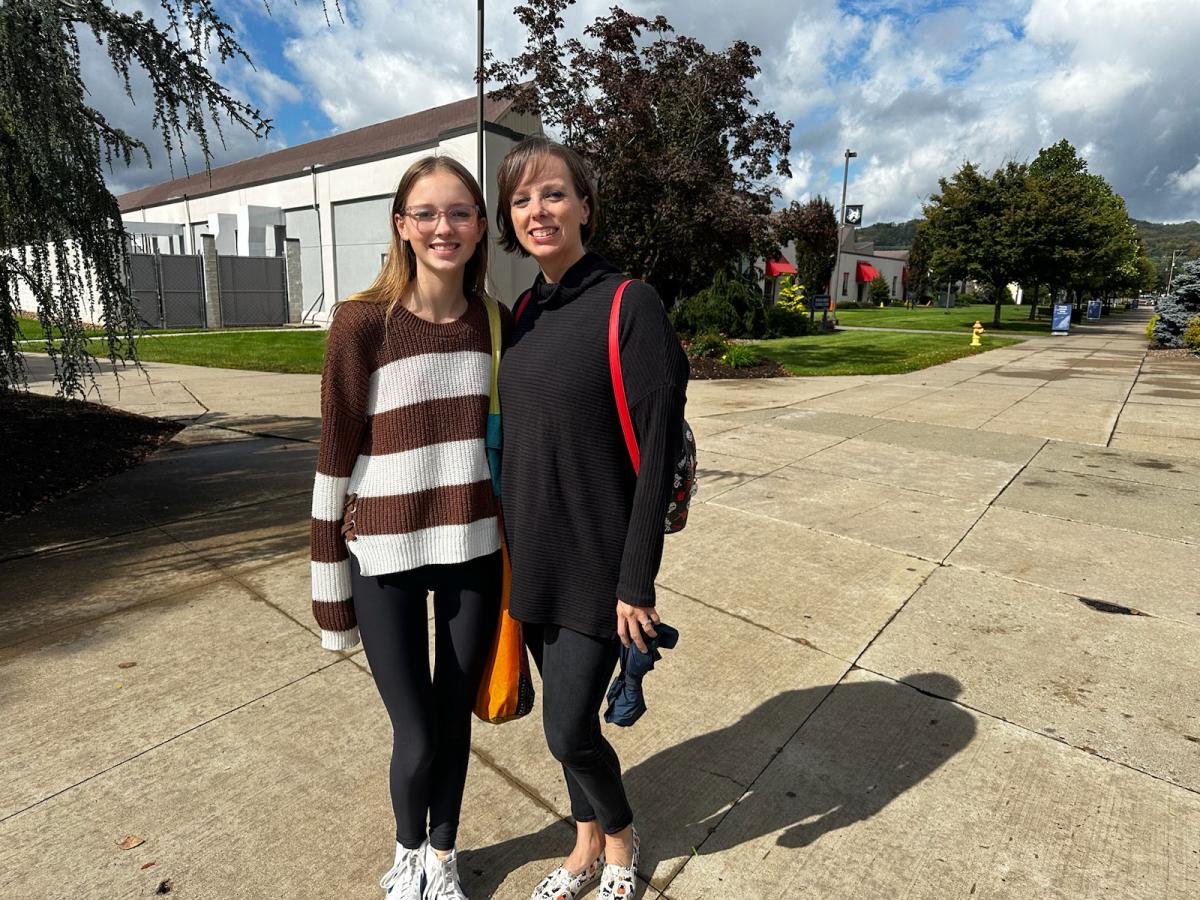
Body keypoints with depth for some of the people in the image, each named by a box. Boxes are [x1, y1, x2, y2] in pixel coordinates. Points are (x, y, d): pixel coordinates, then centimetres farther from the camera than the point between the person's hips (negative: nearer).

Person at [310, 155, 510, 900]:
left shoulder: (494, 322, 1)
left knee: (455, 719, 16)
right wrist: (333, 589, -5)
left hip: (474, 552, 3)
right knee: (416, 735, 8)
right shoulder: (363, 322, -11)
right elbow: (336, 456, -8)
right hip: (386, 558, -3)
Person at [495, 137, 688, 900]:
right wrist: (507, 545, 13)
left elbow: (657, 451, -15)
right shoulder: (525, 310, 6)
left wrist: (637, 581, -15)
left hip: (597, 561, -6)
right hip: (532, 556, 6)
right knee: (564, 715, 18)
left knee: (570, 728, 4)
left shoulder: (631, 305, -13)